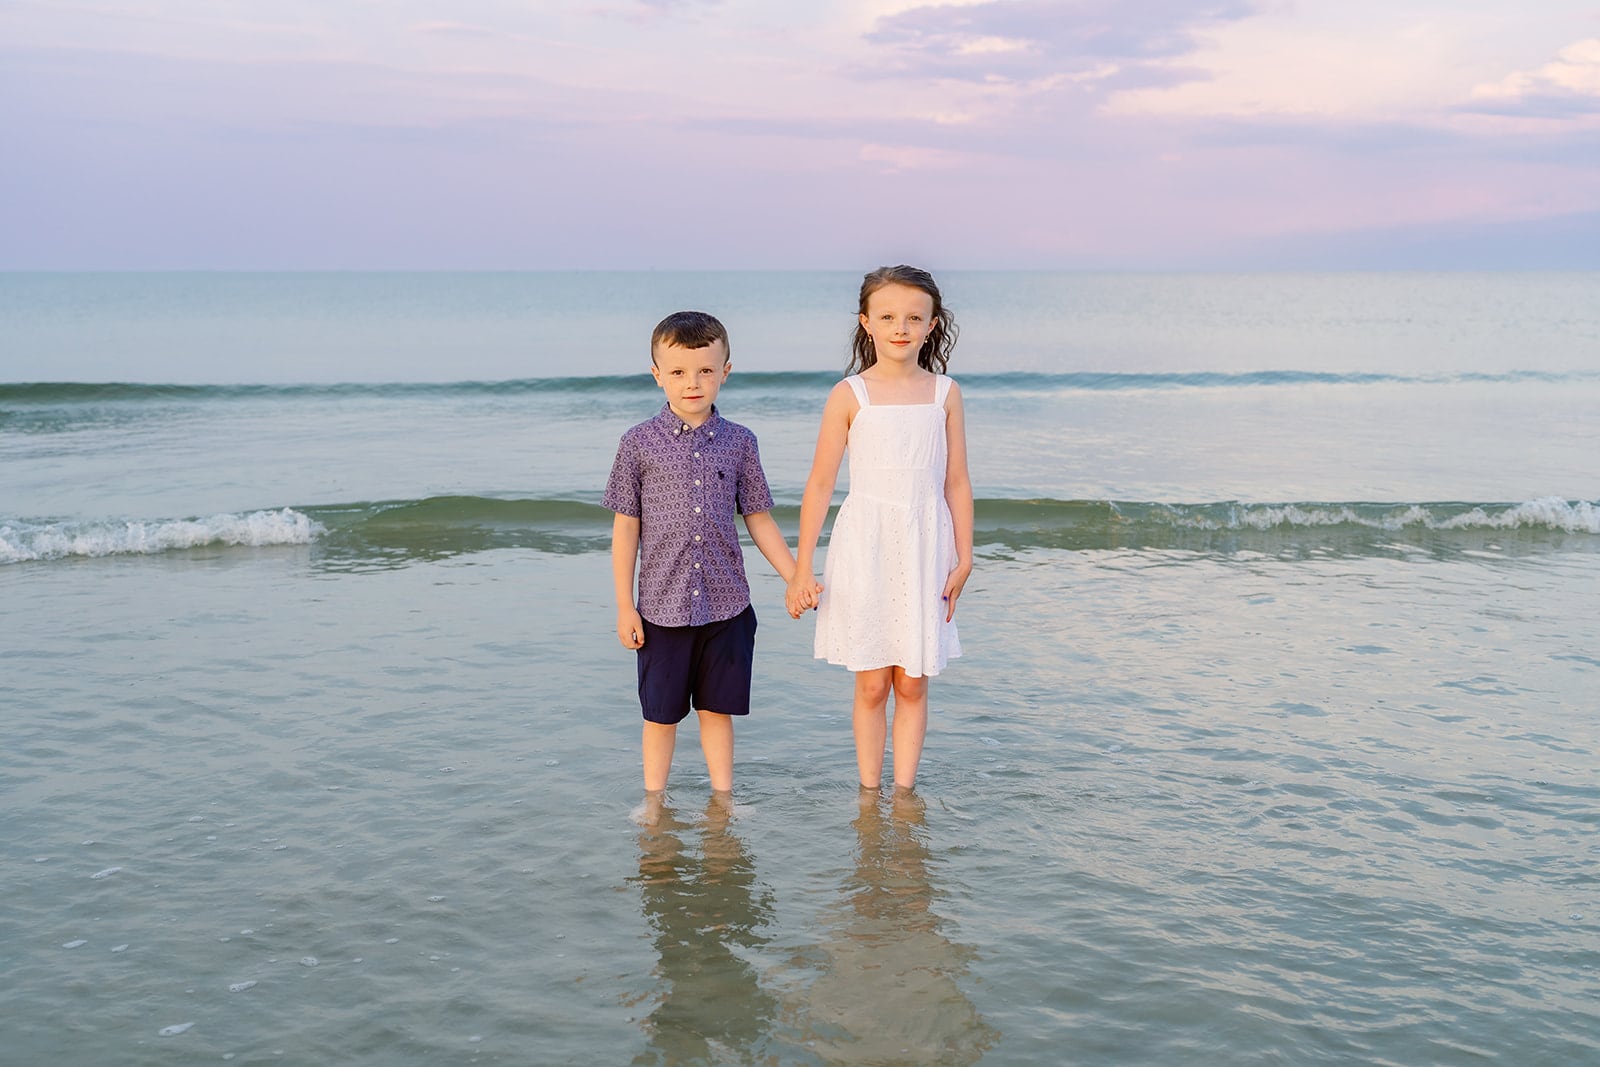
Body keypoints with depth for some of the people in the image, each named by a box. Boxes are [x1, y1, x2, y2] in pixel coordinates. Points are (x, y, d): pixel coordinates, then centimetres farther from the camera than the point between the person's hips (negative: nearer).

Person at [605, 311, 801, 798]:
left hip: (726, 605, 1)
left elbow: (759, 519, 8)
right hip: (662, 606, -1)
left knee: (718, 709, 12)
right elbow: (626, 527, -1)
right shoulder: (640, 443, -4)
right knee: (661, 715, 10)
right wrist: (624, 606, -2)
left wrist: (797, 579, 1)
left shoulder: (738, 442, 1)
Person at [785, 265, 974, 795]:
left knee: (912, 685, 6)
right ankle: (869, 793, 15)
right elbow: (820, 483, -2)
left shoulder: (945, 394, 4)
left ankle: (903, 792, 17)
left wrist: (963, 558, 4)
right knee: (871, 685, 4)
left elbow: (957, 483, 8)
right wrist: (802, 569, -4)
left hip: (925, 550, 2)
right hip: (866, 550, -2)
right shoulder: (849, 395, -3)